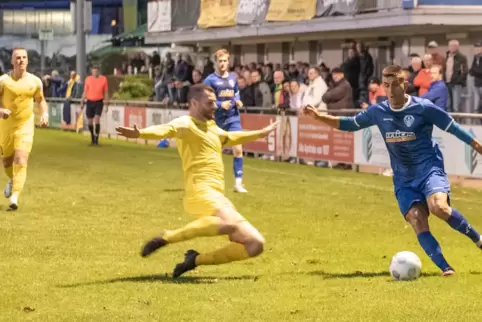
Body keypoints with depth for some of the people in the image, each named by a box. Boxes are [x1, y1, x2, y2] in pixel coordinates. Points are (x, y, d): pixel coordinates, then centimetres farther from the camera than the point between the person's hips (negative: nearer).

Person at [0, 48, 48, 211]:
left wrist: (45, 113, -4)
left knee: (21, 162, -15)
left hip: (25, 127, -1)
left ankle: (14, 198, -19)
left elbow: (41, 100, 14)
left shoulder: (35, 81, -1)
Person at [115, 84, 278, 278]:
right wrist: (141, 133, -46)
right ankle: (166, 238, -24)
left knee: (255, 244, 4)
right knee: (230, 223, -39)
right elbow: (166, 130, -25)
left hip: (218, 196, 9)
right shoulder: (186, 124, -2)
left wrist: (261, 133, 58)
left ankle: (196, 260, 11)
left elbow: (231, 138, 48)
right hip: (201, 190, -9)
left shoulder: (211, 127, 26)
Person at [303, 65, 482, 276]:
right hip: (404, 179, 4)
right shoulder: (378, 112, 3)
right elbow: (350, 124, 16)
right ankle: (445, 268, -16)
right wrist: (319, 117, 6)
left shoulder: (423, 108, -8)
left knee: (439, 207, -30)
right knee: (417, 220, -16)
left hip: (429, 170, -4)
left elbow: (454, 128, -1)